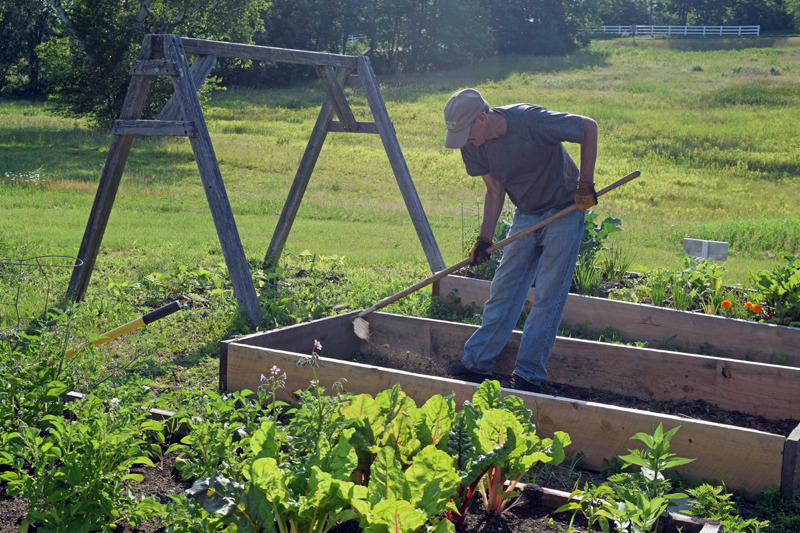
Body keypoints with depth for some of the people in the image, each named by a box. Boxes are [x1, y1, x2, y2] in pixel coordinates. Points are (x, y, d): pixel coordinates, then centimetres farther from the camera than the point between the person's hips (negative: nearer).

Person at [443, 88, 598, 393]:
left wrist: (586, 183, -17)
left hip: (564, 212, -5)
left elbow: (589, 127, -15)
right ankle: (476, 363, 11)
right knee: (503, 291, 4)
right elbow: (495, 190, 1)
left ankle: (528, 376, 0)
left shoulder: (531, 121, -28)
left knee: (547, 297, -7)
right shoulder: (472, 146, -10)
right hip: (525, 216, 5)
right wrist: (485, 238, -4)